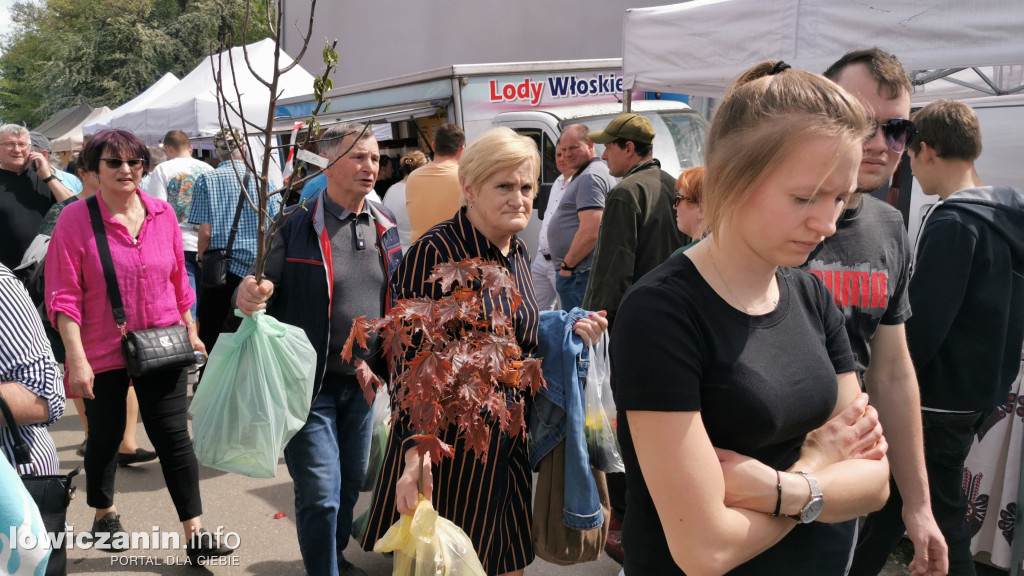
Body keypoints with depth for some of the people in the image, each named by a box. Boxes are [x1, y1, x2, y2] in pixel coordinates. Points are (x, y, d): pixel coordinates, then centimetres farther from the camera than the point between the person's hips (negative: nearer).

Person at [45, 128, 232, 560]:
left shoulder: (162, 213, 2)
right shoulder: (76, 219, -9)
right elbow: (63, 296, -11)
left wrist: (190, 332, 14)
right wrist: (76, 359, -16)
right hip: (103, 352, -2)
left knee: (173, 436, 2)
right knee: (105, 436, 14)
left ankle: (196, 535, 8)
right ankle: (104, 515, 40)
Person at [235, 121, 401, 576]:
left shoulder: (384, 223, 4)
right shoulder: (297, 225, -13)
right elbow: (267, 291, -10)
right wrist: (247, 297, -31)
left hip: (363, 383, 6)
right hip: (311, 385, -6)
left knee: (352, 481, 20)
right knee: (320, 494, -1)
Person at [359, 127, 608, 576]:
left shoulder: (517, 252, 6)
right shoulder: (435, 252, -18)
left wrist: (569, 333, 1)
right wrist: (415, 450, -29)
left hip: (510, 439, 7)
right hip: (450, 442, -7)